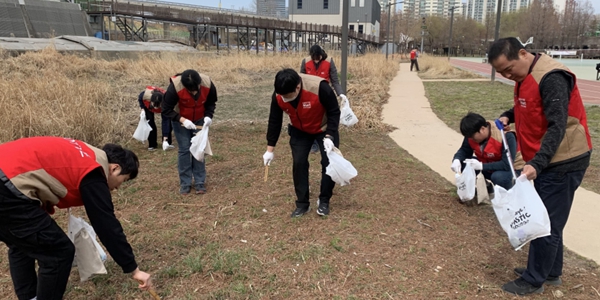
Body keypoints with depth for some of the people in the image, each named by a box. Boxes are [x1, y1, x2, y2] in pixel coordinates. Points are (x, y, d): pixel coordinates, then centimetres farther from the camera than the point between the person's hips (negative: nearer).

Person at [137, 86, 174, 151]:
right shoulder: (145, 94, -43)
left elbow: (165, 121, -41)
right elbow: (139, 99, -14)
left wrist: (165, 139, -42)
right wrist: (143, 109, -26)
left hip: (163, 107, -1)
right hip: (148, 105, 1)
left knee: (167, 121, -16)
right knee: (150, 123, -13)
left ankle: (167, 142, 0)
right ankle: (152, 145, 1)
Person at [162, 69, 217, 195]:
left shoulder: (208, 84, -26)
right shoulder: (175, 87, -32)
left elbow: (211, 102, -7)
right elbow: (166, 110, -23)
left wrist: (208, 115, -24)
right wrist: (182, 120, -33)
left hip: (199, 120, 2)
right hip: (181, 121, -2)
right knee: (184, 150, -3)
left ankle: (200, 182, 10)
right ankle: (185, 183, 9)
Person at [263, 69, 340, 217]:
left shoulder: (319, 87, -37)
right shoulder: (278, 96, -24)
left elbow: (334, 112, -23)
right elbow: (274, 121, -10)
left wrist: (329, 136, -33)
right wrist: (270, 149, -8)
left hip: (324, 129, -3)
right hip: (300, 132, 3)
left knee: (329, 162, -8)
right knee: (299, 163, -5)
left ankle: (324, 201, 10)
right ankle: (302, 204, 7)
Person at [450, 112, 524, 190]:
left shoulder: (506, 136, -31)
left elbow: (507, 165, -34)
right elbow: (464, 151, -4)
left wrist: (482, 166, -39)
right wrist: (456, 160, -28)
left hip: (511, 169, -6)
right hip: (489, 165, 6)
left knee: (498, 177, -39)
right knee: (463, 163, -16)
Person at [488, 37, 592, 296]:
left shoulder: (551, 78, -23)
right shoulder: (524, 75, 7)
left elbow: (557, 126, -27)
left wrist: (536, 164, -34)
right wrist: (508, 116, 3)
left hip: (562, 162, -10)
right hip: (546, 161, 10)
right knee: (546, 220, 18)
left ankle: (534, 280, 13)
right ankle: (550, 272, 32)